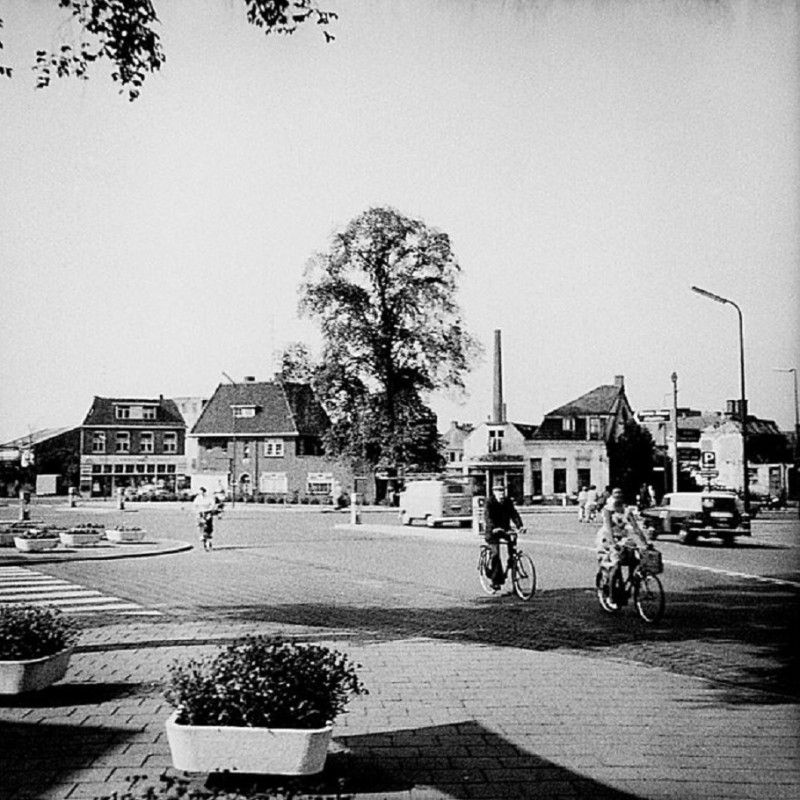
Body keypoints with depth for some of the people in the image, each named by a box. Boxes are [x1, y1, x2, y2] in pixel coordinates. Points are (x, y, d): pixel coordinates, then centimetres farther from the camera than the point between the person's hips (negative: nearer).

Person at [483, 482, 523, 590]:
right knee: (495, 553, -16)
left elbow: (514, 514, -7)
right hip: (492, 531, -5)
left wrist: (519, 526, -25)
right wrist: (494, 528, -42)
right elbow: (487, 516, -25)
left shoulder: (508, 501, 1)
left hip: (504, 529, 5)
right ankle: (496, 580, -8)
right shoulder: (490, 502, -13)